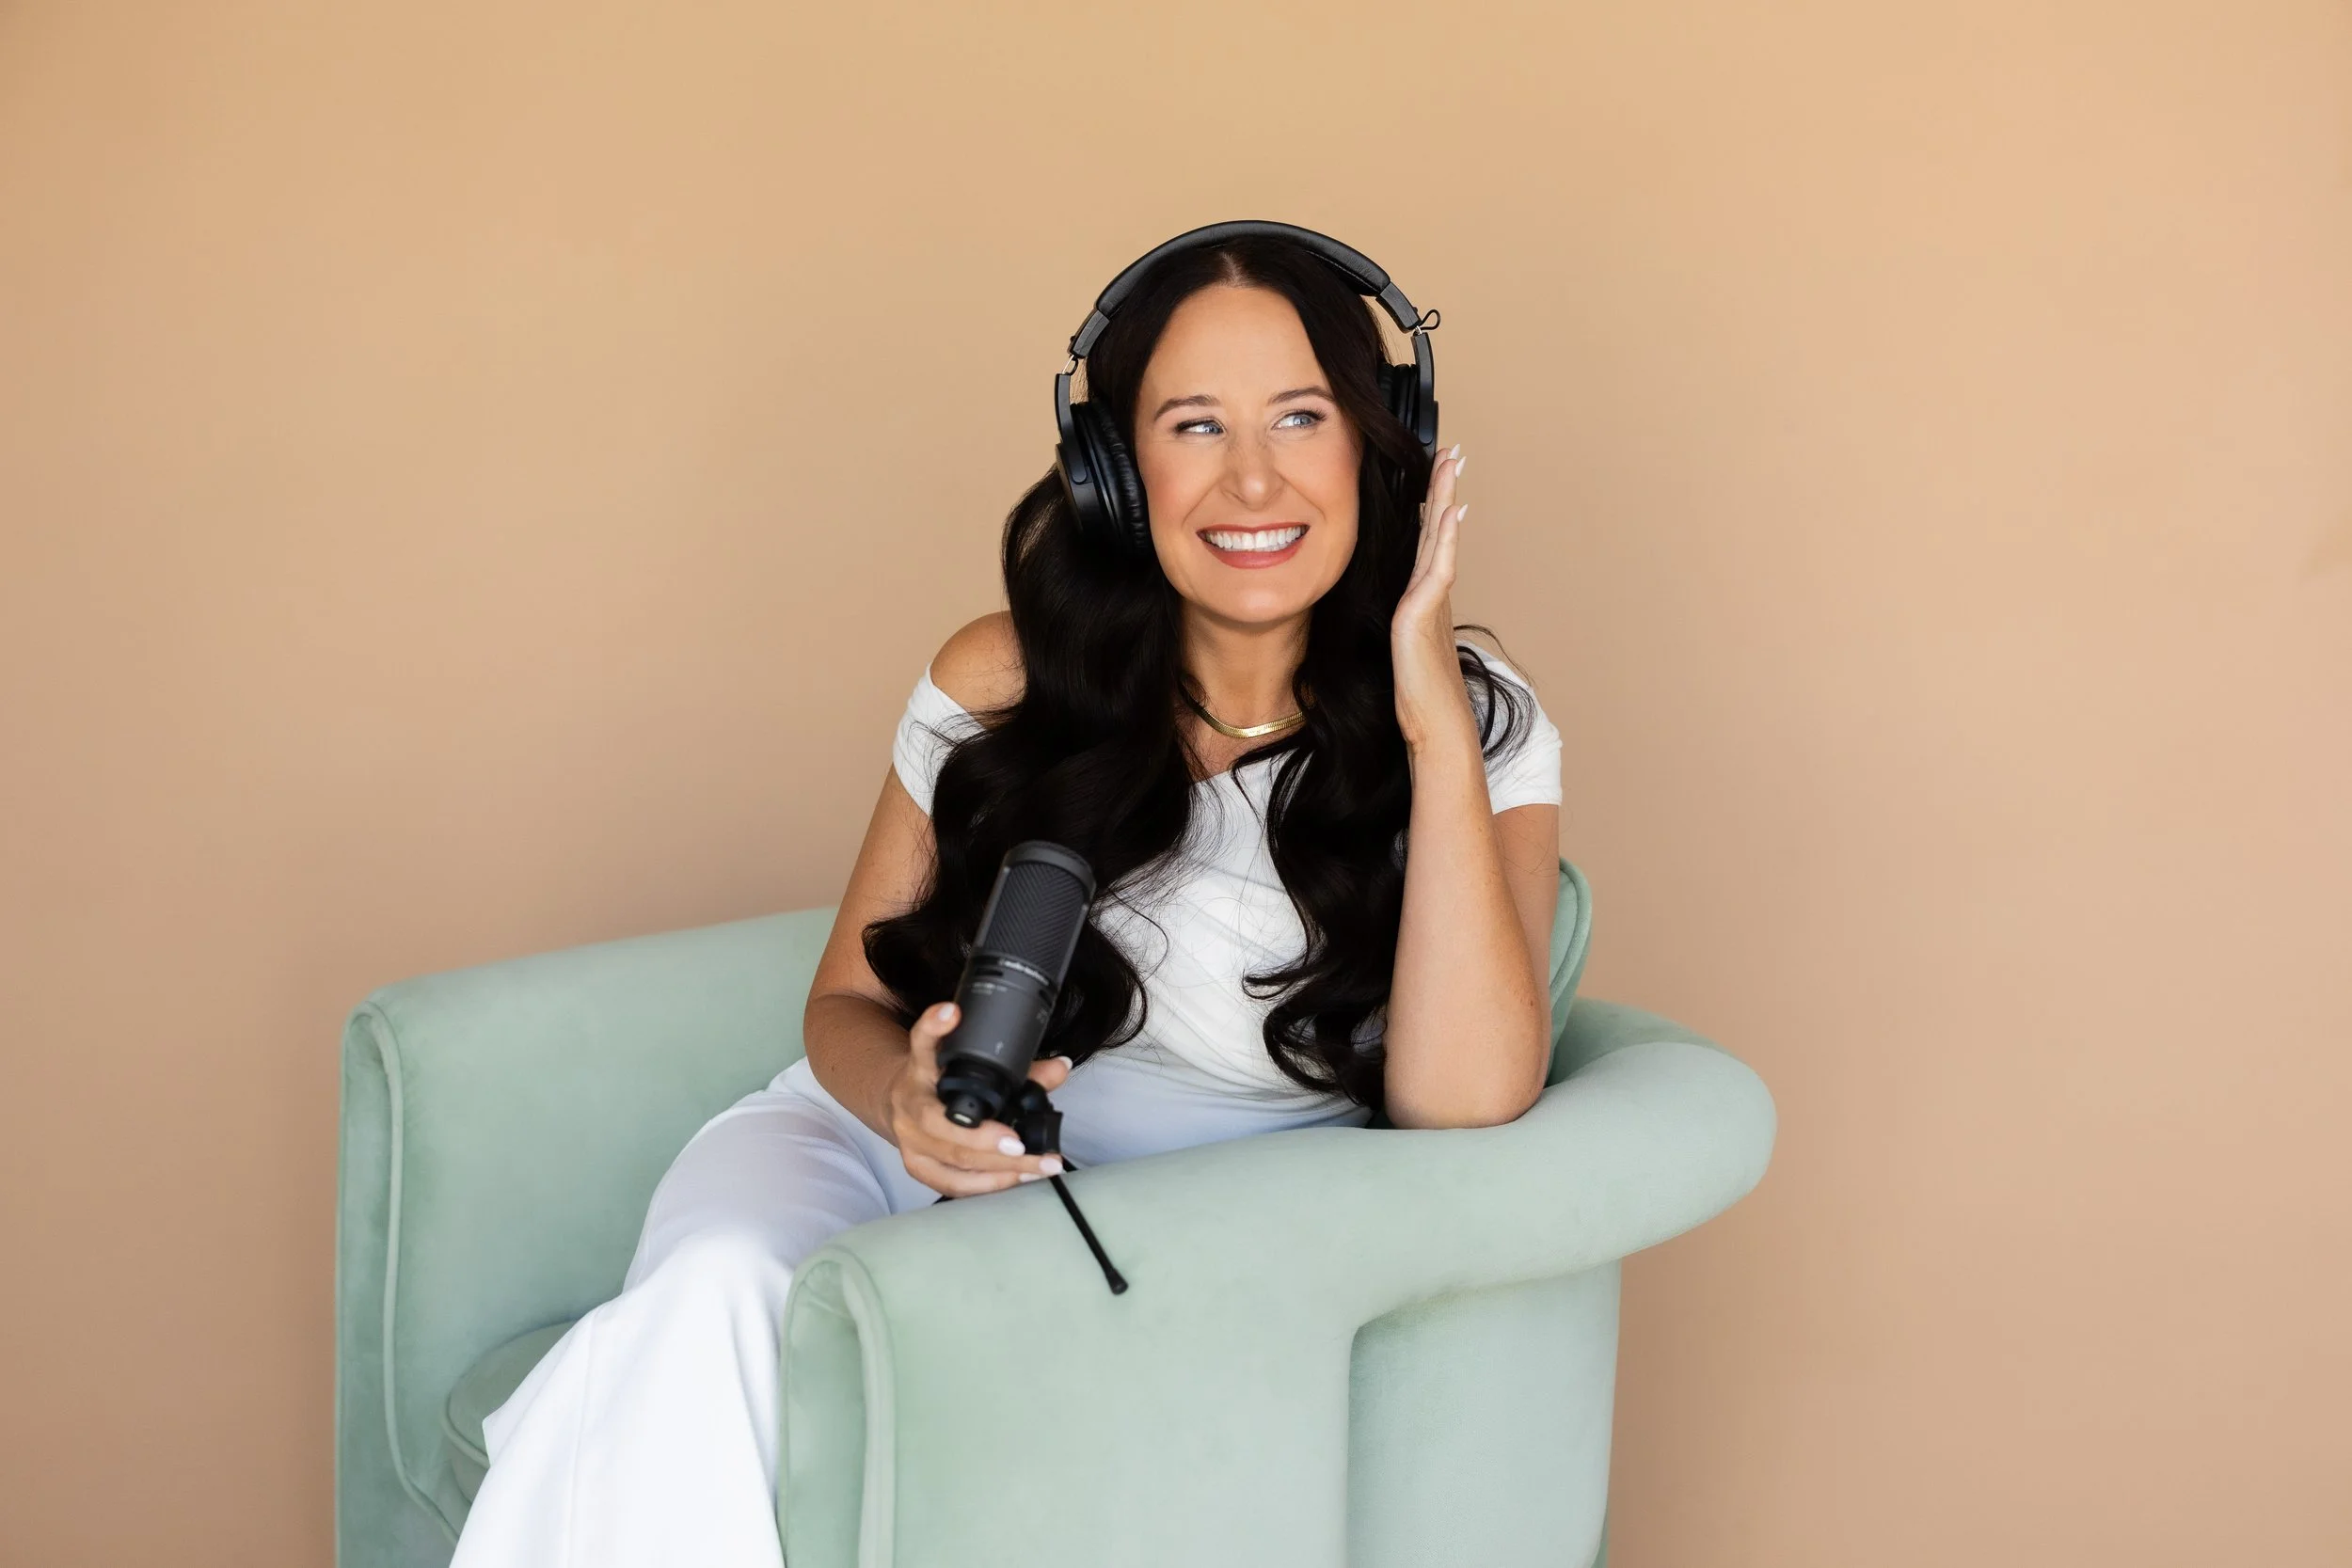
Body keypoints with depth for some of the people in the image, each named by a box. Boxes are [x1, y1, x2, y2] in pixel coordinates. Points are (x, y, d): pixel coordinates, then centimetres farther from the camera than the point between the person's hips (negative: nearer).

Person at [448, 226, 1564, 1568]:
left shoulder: (1482, 733, -5)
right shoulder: (1009, 682, 0)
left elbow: (1464, 1104, -19)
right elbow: (850, 1001, 7)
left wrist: (1433, 722, -21)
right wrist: (909, 1100, -19)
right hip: (898, 1143, 2)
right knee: (712, 1296, -34)